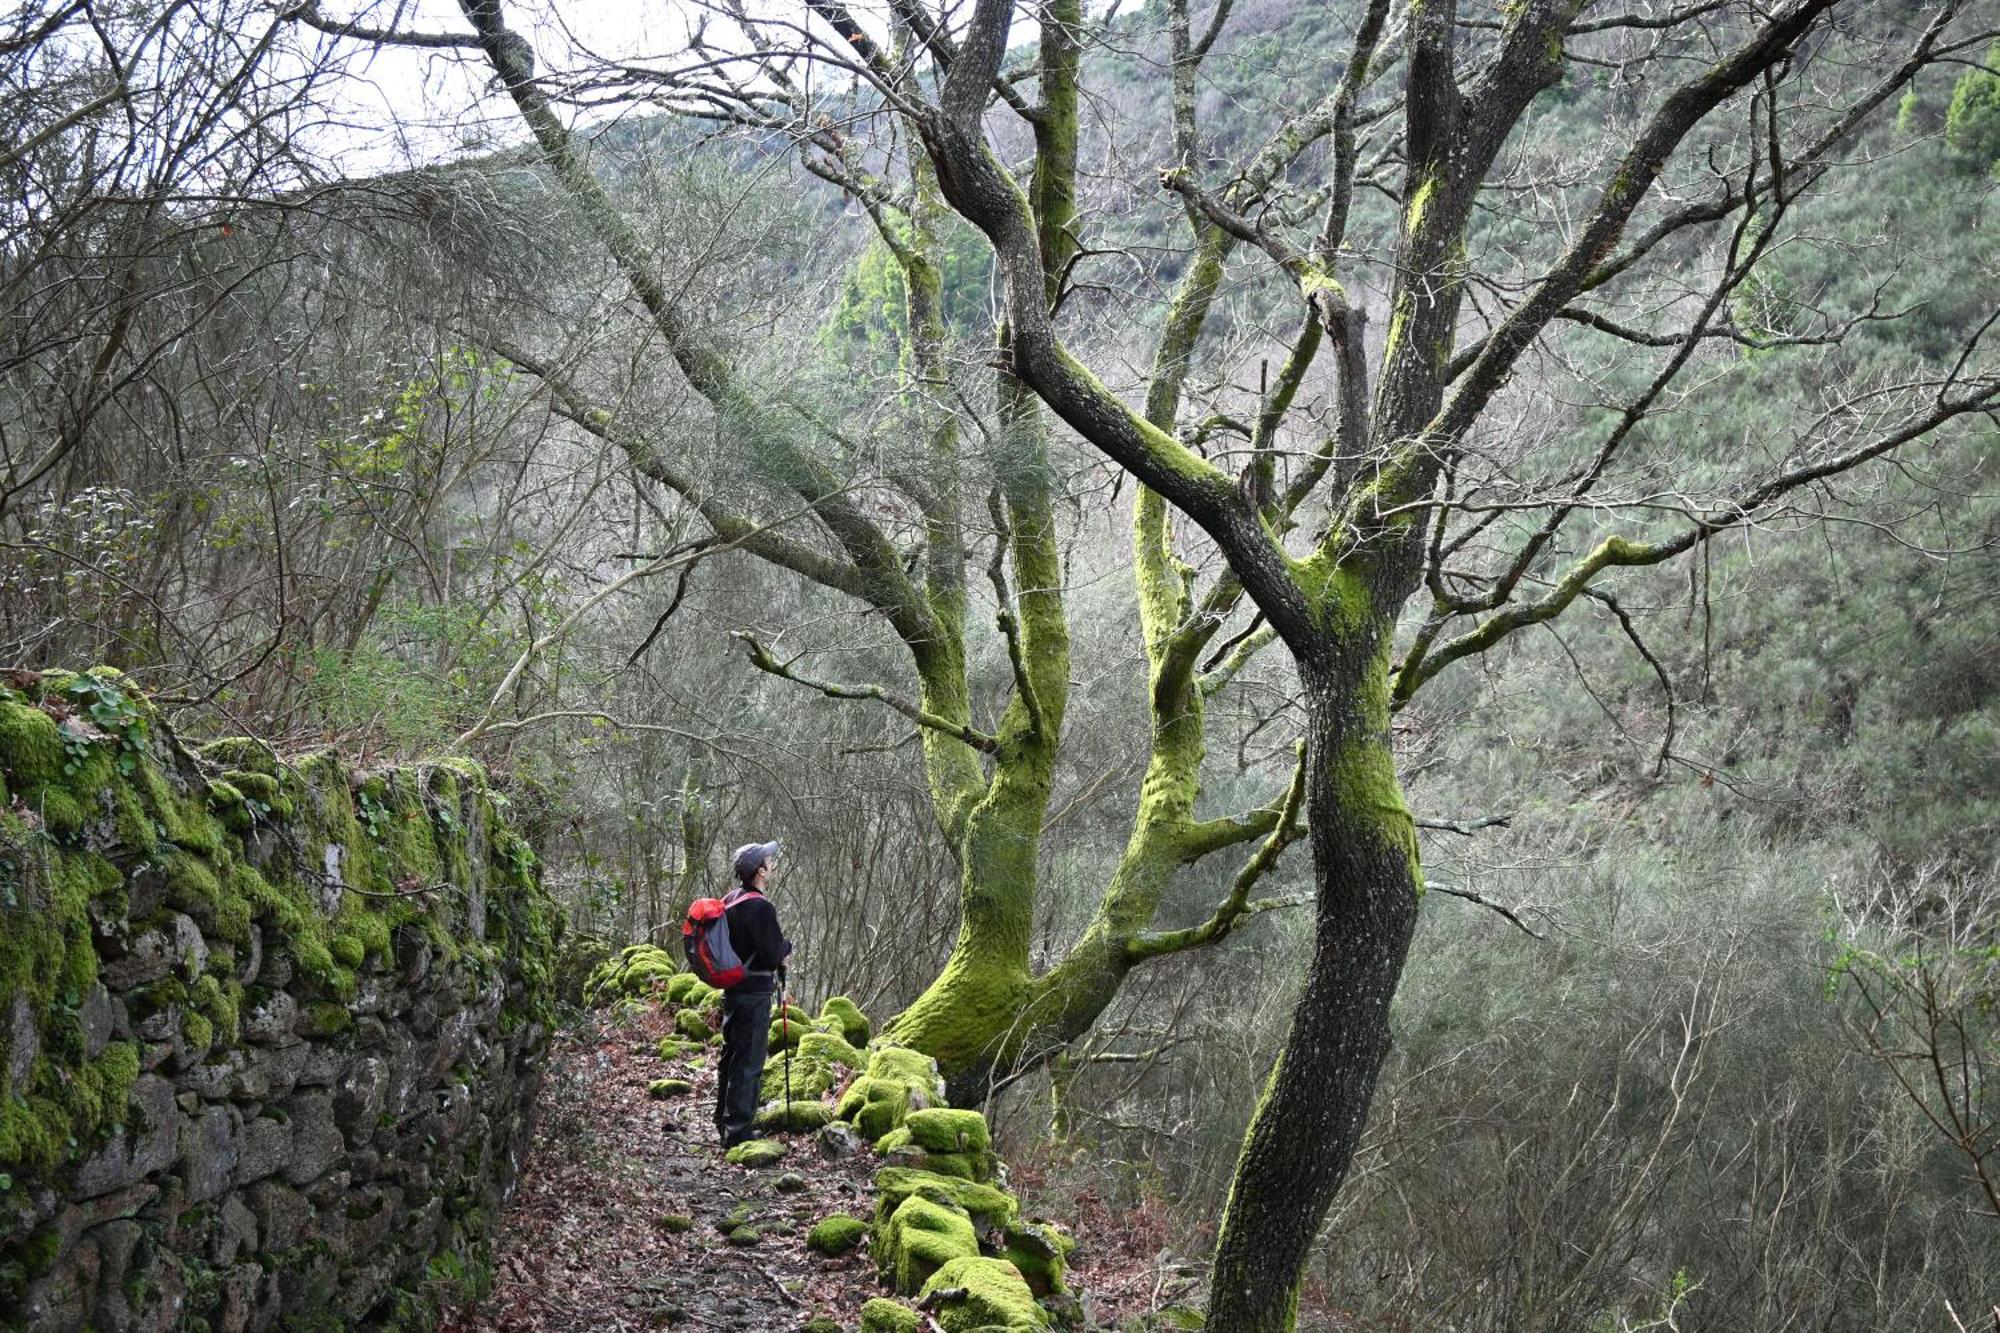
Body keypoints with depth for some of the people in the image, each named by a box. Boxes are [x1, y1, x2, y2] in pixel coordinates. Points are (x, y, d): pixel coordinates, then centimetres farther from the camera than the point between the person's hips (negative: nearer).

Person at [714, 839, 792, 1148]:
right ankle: (739, 1129, -3)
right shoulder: (759, 907, -19)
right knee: (749, 1061, -4)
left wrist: (777, 951, 12)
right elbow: (774, 952, -20)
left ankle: (725, 1121, 29)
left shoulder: (730, 901, 10)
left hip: (732, 990, 9)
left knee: (732, 1055, 18)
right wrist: (787, 946, 1)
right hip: (754, 993, -9)